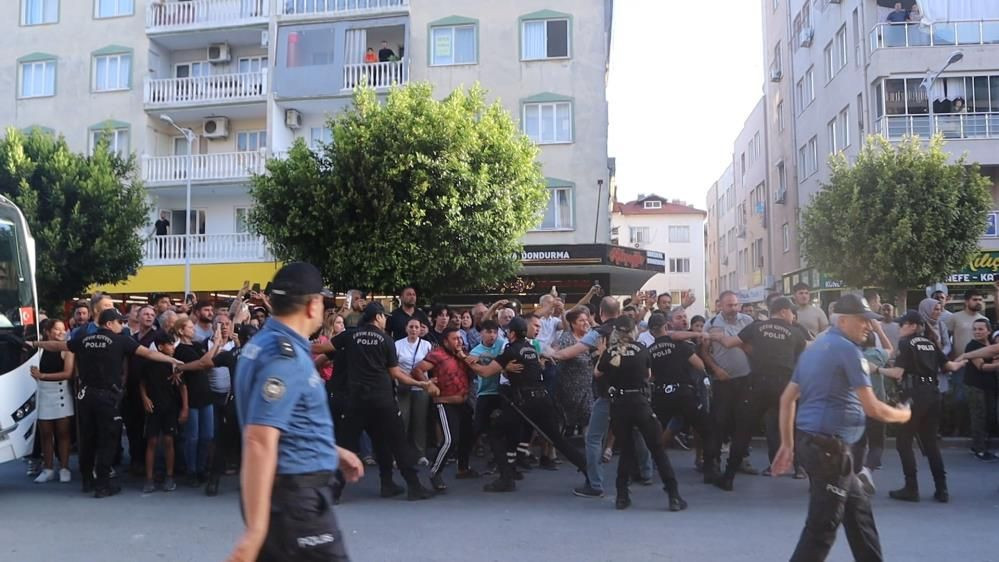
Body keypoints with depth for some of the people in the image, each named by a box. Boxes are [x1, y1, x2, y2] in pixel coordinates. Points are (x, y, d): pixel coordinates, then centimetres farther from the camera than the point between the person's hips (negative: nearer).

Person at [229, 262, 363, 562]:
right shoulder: (286, 357, -21)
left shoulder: (265, 343, 10)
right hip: (295, 493, -9)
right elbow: (260, 442, -29)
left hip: (286, 488, 9)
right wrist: (256, 528, -31)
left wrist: (333, 451, 28)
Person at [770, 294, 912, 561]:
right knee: (822, 527, -4)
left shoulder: (815, 347, 15)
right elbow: (872, 408, -14)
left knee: (858, 509, 21)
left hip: (811, 441, 10)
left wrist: (787, 444, 15)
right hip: (829, 446, -10)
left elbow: (787, 398, 14)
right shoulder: (847, 349, -12)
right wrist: (901, 414, 7)